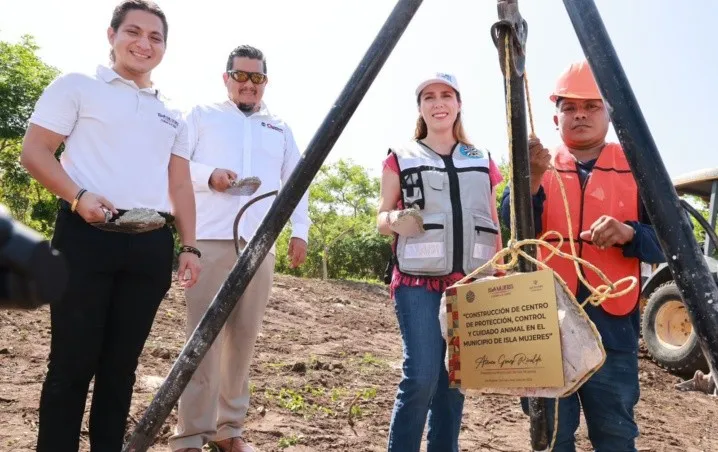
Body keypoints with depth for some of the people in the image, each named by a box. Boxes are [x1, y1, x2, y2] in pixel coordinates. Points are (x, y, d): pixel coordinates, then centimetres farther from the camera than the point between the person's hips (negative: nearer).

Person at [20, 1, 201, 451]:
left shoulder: (172, 114, 21)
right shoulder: (77, 86, 8)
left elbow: (181, 184, 18)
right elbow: (34, 151, 1)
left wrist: (190, 246, 9)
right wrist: (78, 197, -17)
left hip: (152, 245, 4)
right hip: (87, 236, -4)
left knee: (122, 361, 10)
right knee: (73, 359, -1)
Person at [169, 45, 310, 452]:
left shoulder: (280, 129, 21)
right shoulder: (203, 116, 12)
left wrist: (300, 231, 8)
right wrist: (209, 174, -14)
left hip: (260, 244, 3)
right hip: (211, 240, -3)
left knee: (244, 337, 4)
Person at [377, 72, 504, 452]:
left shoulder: (483, 161, 16)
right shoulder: (401, 158, 6)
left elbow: (494, 224, 16)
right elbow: (381, 218, 5)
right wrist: (395, 220, -19)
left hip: (471, 283, 3)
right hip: (418, 281, -3)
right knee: (421, 378, -13)